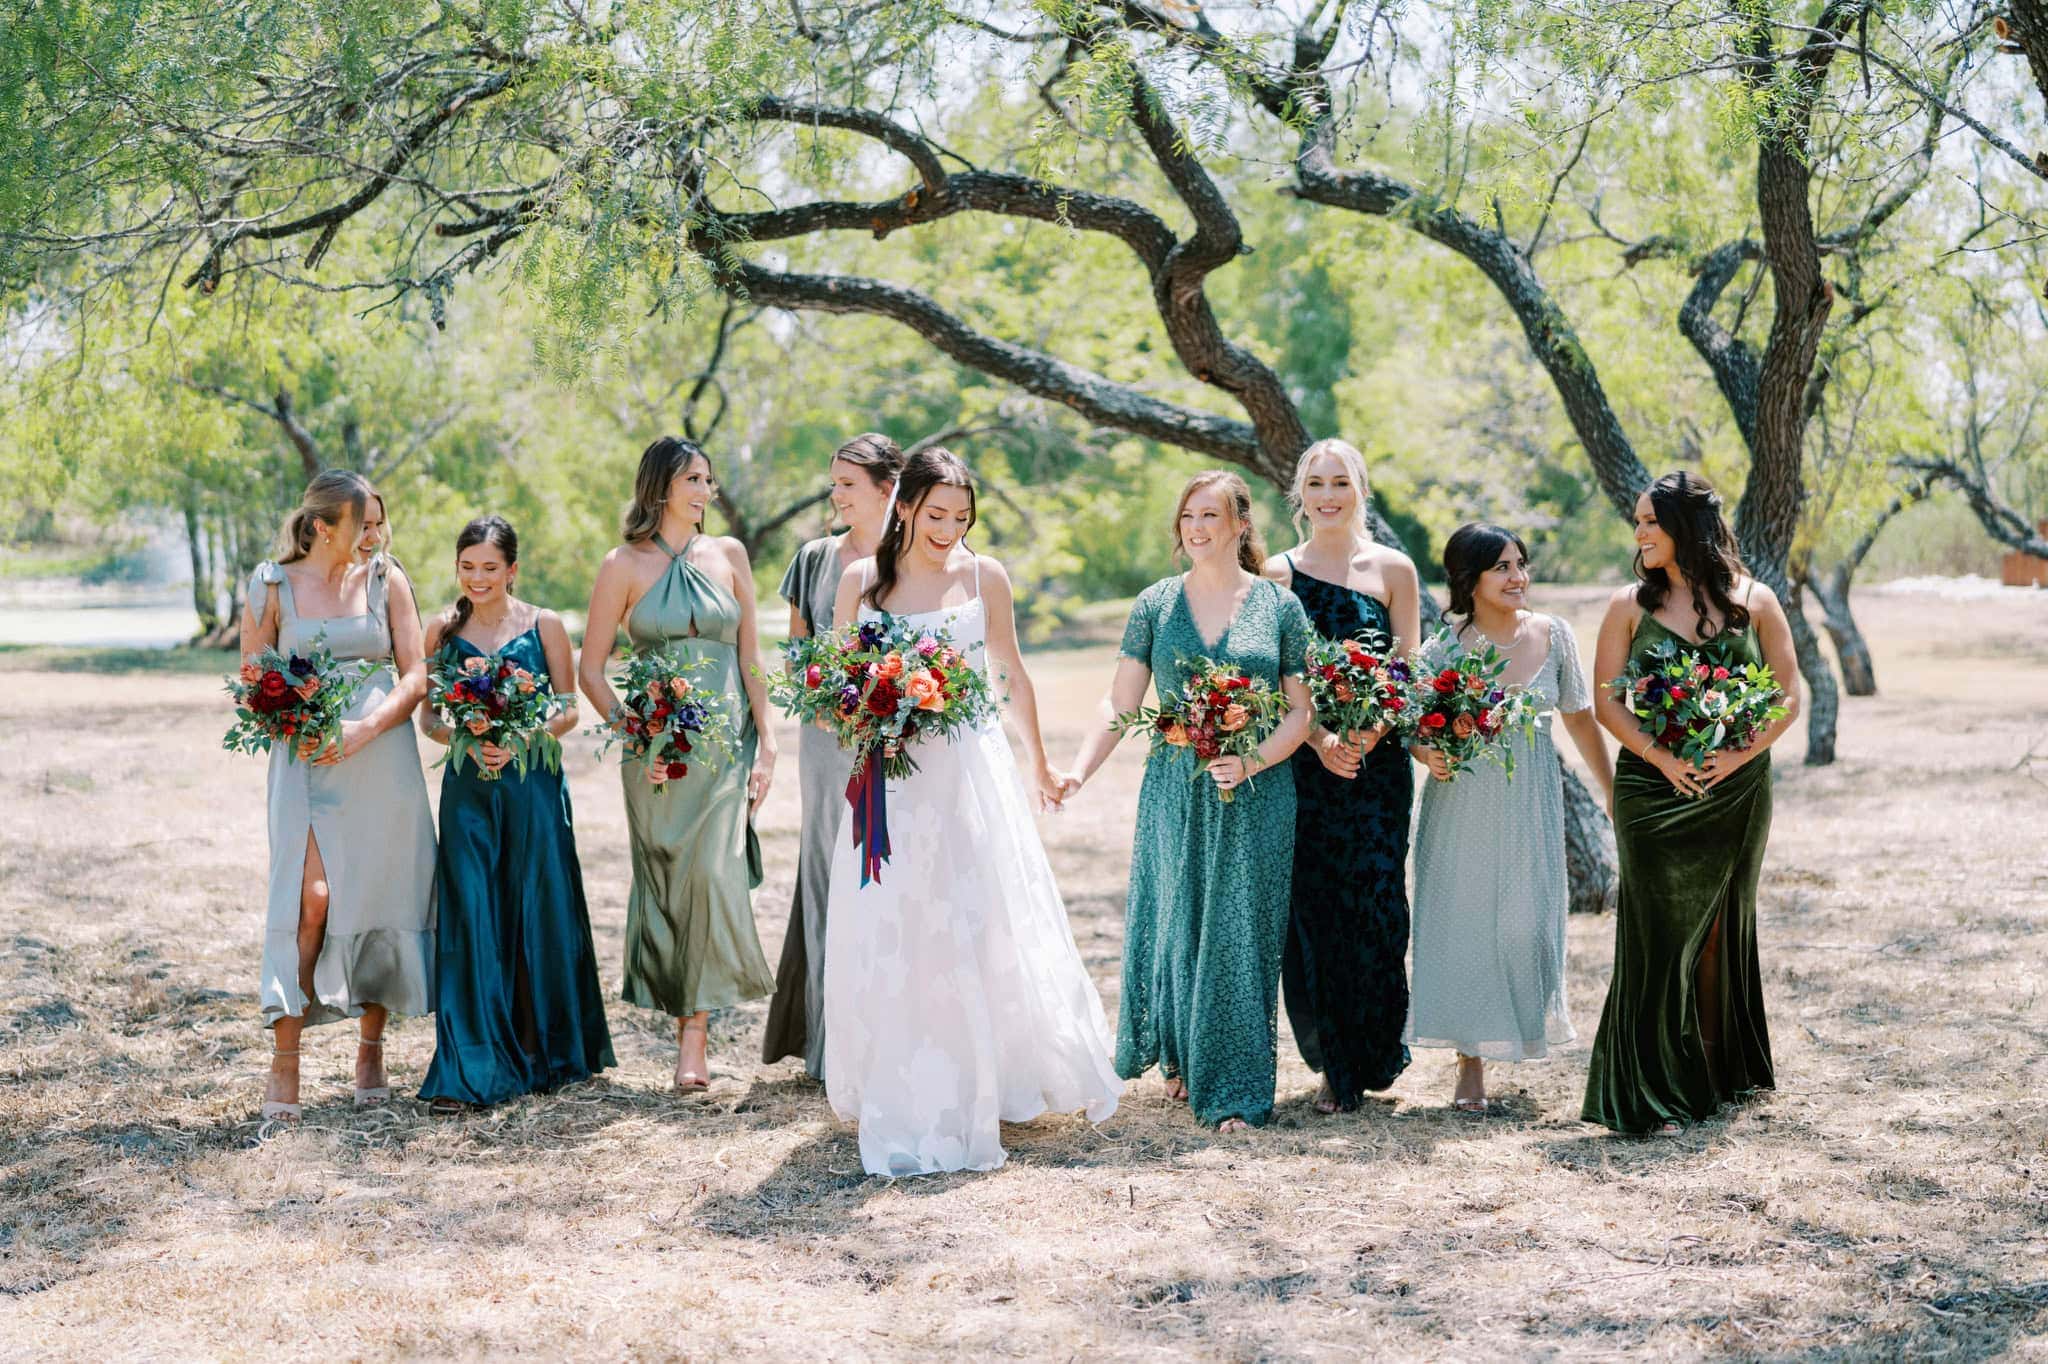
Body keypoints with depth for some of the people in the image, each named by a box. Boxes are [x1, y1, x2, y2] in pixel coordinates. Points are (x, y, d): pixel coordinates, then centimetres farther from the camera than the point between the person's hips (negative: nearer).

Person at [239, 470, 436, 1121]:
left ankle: (371, 1047, 21)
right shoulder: (273, 587, 2)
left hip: (382, 762, 2)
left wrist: (364, 729, -13)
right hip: (308, 764, -2)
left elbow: (414, 675, 2)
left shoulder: (385, 579, 6)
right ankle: (284, 1061, -11)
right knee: (310, 899, -16)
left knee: (378, 899, 5)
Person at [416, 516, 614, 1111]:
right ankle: (471, 1068, -2)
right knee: (472, 921, -4)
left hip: (532, 787, -1)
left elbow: (568, 710, 2)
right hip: (467, 789, 1)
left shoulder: (544, 626, 3)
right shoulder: (442, 630, 7)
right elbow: (427, 715, 7)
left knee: (538, 914, 3)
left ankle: (545, 1050, 20)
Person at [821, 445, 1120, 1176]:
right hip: (892, 778, 0)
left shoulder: (985, 577, 3)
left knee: (985, 925, 2)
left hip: (972, 771, 0)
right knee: (889, 937, 1)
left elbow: (1012, 675, 14)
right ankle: (905, 1106, 12)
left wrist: (1039, 763, 22)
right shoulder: (862, 580, 3)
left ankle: (992, 1083, 18)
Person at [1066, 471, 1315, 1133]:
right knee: (1174, 925, 6)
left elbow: (1300, 710, 2)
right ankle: (1180, 1055, 28)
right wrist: (1079, 770, -10)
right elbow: (1120, 703, 3)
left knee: (1238, 937, -1)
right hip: (1174, 794, 2)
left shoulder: (1280, 606, 2)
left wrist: (1251, 763, -14)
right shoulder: (1156, 604, 5)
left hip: (1255, 799, -1)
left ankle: (1235, 1091, 5)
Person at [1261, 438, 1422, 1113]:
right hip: (1302, 762, 1)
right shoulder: (1278, 573, 7)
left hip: (1377, 761, -1)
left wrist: (1367, 736, -13)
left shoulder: (1393, 569, 5)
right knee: (1311, 910, 0)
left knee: (1374, 907, -5)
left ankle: (1374, 1053, 11)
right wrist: (1320, 740, -13)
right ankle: (1334, 1067, 10)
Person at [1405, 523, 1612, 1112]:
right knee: (1463, 924, 0)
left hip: (1531, 802, 1)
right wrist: (1430, 756, -21)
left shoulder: (1552, 635, 0)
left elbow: (1579, 717, 11)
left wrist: (1612, 792, 15)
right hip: (1462, 803, -1)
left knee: (1526, 924, -3)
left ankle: (1532, 1014, 26)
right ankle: (1471, 1066, 10)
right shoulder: (1444, 648, -7)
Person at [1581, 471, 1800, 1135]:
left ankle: (1719, 1073, 24)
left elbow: (1788, 695, 2)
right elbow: (1605, 699, -1)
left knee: (1721, 929, 10)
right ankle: (1651, 1093, 1)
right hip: (1652, 792, -1)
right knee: (1660, 930, -4)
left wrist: (1738, 755, -12)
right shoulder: (1632, 605, 2)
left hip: (1736, 791, 1)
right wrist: (1659, 756, -15)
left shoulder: (1754, 602, 3)